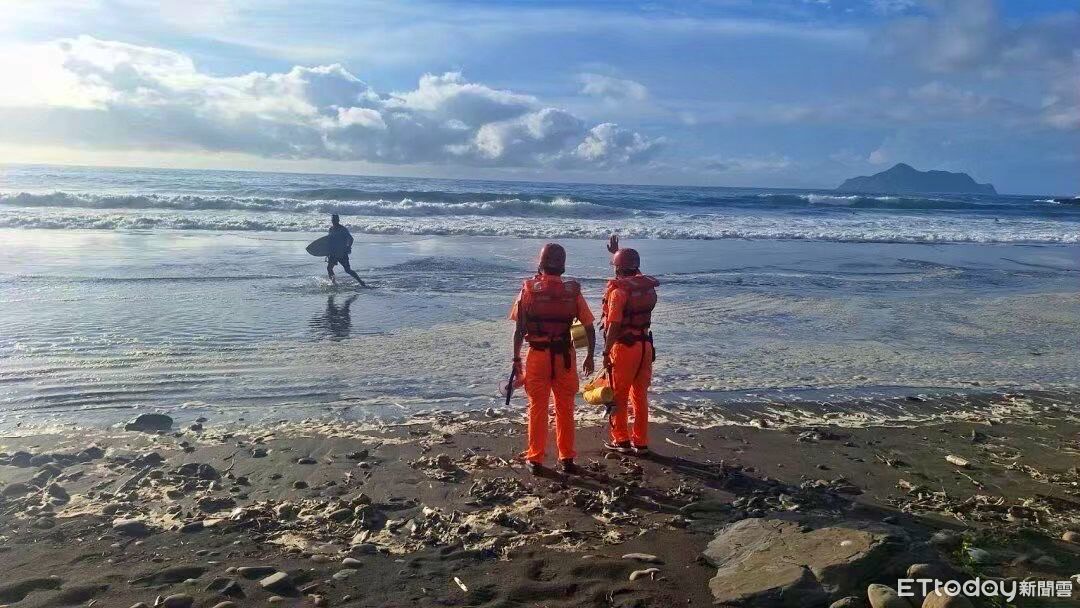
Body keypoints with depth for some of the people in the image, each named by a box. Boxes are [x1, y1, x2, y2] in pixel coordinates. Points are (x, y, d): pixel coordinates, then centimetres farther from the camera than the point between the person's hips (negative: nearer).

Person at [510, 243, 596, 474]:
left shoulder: (529, 289, -5)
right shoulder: (573, 291, -3)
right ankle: (567, 459, 18)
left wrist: (516, 358, 2)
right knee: (565, 409, 12)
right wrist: (590, 357, 8)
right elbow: (589, 327, -2)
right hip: (565, 357, 1)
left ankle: (535, 459, 14)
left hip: (537, 355, -1)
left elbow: (519, 329, -6)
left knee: (537, 409, 9)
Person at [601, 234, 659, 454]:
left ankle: (621, 440, 14)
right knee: (640, 395, 13)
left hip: (624, 347, -6)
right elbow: (634, 274, 29)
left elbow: (614, 325, -21)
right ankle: (641, 442, 19)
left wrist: (606, 352, -16)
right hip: (645, 346, 6)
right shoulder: (647, 285, 5)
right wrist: (616, 251, 36)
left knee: (619, 396, 7)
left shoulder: (618, 290, -16)